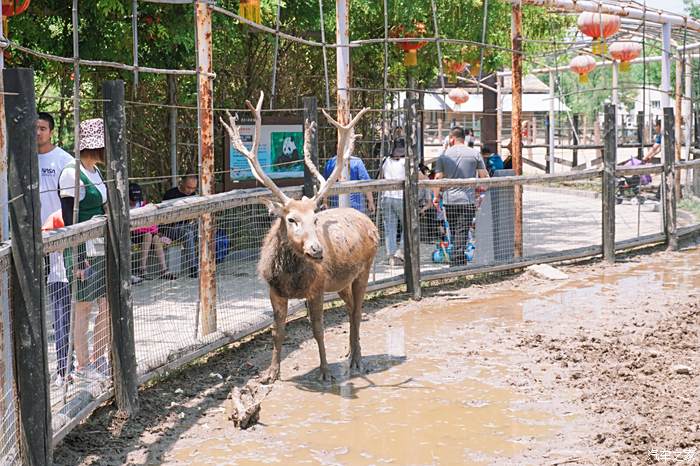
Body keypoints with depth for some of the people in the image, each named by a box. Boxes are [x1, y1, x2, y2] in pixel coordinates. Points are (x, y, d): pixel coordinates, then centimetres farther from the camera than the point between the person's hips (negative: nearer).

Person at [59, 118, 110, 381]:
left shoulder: (95, 172, 14)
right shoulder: (72, 173, -13)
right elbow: (69, 220, -17)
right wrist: (79, 258, -20)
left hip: (103, 249, 8)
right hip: (83, 251, -8)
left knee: (108, 307, 9)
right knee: (83, 307, 0)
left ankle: (98, 360, 21)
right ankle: (82, 366, 10)